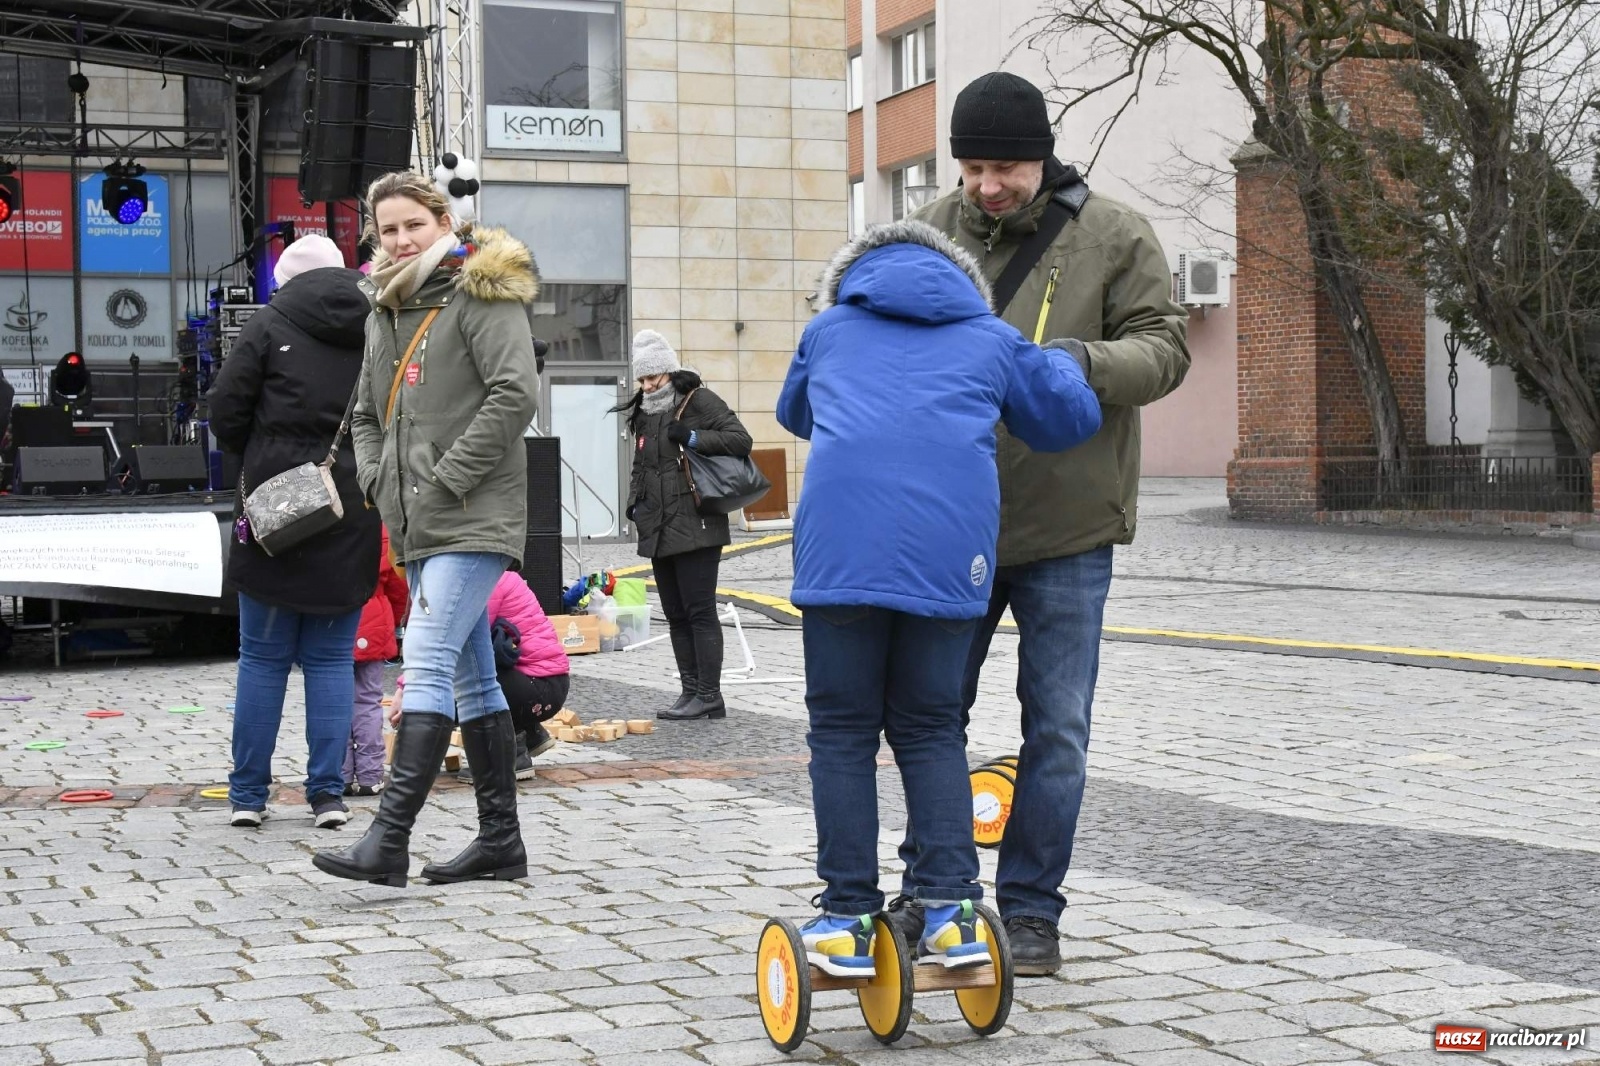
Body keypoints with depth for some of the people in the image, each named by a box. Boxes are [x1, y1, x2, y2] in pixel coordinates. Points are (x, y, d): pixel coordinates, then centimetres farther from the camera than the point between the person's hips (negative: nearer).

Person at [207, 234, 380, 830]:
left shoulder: (270, 325, -1)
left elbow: (225, 410, -4)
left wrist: (255, 461, 13)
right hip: (352, 518, 2)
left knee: (263, 658, 6)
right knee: (331, 659, 8)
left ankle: (248, 794, 10)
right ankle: (328, 793, 5)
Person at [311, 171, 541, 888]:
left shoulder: (481, 295, -5)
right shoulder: (385, 314, 19)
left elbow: (515, 396, -17)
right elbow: (367, 415, 27)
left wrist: (447, 480, -17)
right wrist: (377, 479, 8)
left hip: (473, 518, -9)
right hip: (418, 529, 9)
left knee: (427, 662, -17)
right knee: (470, 676, 11)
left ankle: (388, 840, -20)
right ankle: (501, 840, 17)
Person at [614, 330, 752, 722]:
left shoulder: (700, 401, -4)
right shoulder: (643, 413, 20)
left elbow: (740, 440, -11)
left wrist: (693, 438, -17)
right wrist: (634, 501, 15)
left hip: (696, 527, -8)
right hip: (657, 530, 8)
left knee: (700, 612, -8)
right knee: (676, 615, 9)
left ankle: (709, 696, -5)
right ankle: (690, 691, 13)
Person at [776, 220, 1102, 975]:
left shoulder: (827, 329, 24)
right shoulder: (991, 339, 22)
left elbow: (794, 412, 41)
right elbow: (1075, 416, 25)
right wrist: (1057, 362, 45)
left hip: (841, 548, -1)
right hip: (949, 554, 1)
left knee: (843, 732, 7)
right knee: (931, 729, 13)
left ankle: (849, 919, 7)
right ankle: (949, 910, 5)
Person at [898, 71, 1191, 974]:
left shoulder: (1113, 236, -4)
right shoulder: (934, 231, 3)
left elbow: (1165, 347, -7)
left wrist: (1087, 362, -26)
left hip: (1067, 530, -2)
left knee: (1056, 728, 3)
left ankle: (1032, 908, 16)